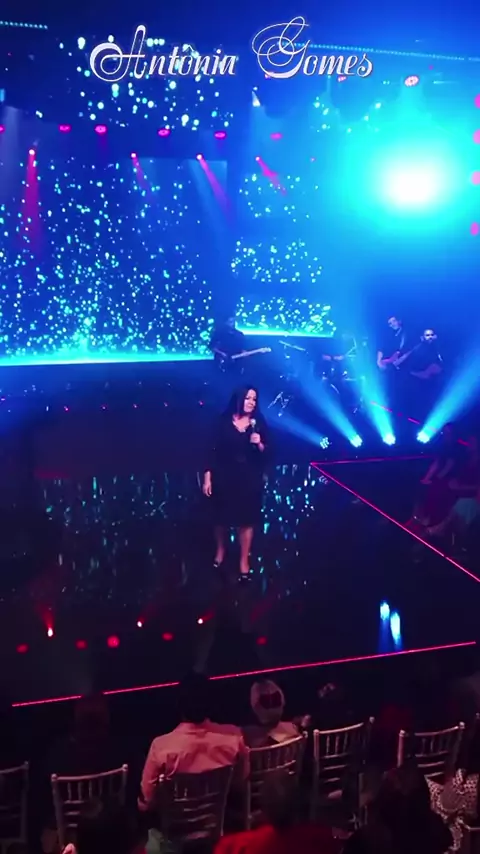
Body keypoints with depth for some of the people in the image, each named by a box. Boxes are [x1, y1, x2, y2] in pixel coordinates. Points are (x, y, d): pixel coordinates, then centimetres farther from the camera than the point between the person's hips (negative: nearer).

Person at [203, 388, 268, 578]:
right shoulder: (224, 421, -2)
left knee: (247, 519, 2)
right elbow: (213, 450, -4)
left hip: (250, 480, 1)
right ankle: (220, 551, 34)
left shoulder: (259, 424, 3)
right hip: (224, 477, -1)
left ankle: (244, 561, 12)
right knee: (222, 517, 11)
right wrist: (207, 477, -8)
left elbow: (266, 454, 3)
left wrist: (259, 444, -18)